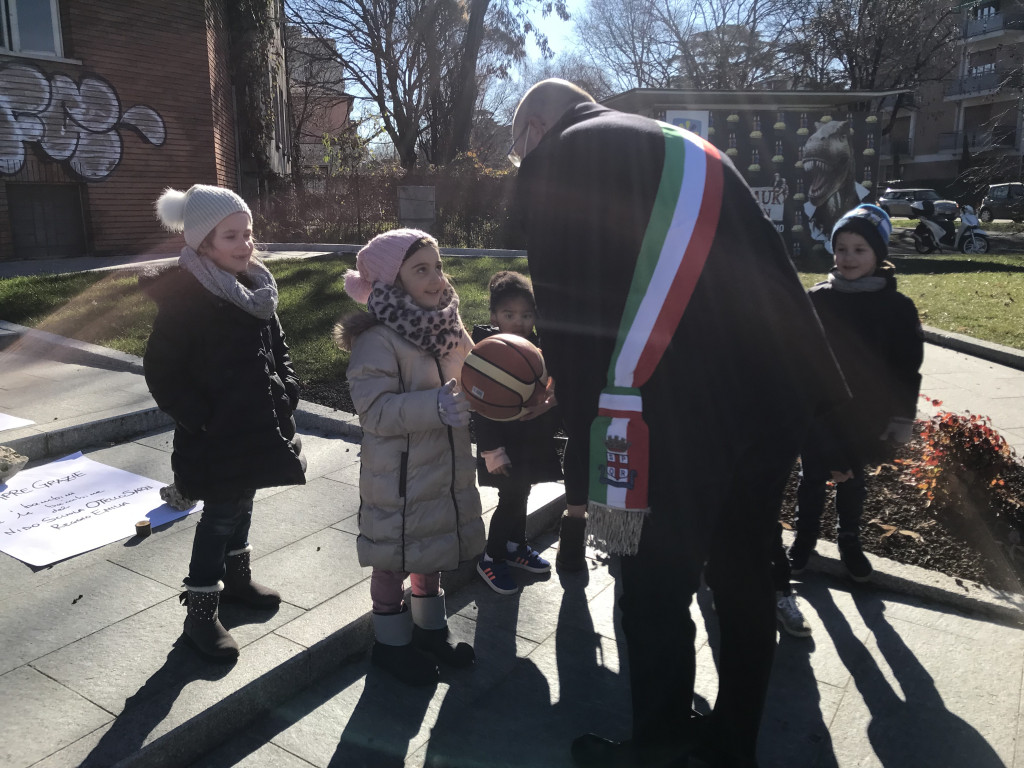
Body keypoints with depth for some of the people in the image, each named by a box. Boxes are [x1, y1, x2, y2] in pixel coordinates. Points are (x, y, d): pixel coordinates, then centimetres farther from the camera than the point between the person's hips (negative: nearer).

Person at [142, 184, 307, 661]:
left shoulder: (254, 288, 5)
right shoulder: (183, 298, -18)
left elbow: (277, 348, 15)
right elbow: (162, 372, -18)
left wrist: (286, 393, 2)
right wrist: (201, 420, -20)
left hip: (257, 424, 7)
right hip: (214, 434, -7)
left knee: (242, 502, 21)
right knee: (221, 514, 1)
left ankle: (236, 576, 42)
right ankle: (200, 612, 15)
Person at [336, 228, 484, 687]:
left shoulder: (447, 327, 4)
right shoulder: (377, 341, -20)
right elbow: (375, 409, -26)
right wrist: (435, 406, -36)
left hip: (444, 470, 7)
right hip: (397, 478, -7)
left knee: (432, 553, 23)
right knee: (394, 561, 10)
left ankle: (430, 628, 43)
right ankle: (391, 643, 32)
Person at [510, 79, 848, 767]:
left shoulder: (551, 164, 1)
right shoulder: (686, 149, 22)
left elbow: (570, 322, -8)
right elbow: (770, 264, 18)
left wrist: (586, 465, -4)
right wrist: (825, 403, 20)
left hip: (679, 412, -7)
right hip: (780, 396, 8)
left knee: (657, 590, 11)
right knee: (744, 579, 20)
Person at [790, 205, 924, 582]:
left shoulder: (896, 306, -8)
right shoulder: (816, 299, -6)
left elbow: (907, 367, -4)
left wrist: (901, 419, -5)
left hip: (863, 414, 0)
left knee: (852, 481, 16)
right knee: (812, 477, 13)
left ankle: (849, 541, 37)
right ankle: (805, 536, 33)